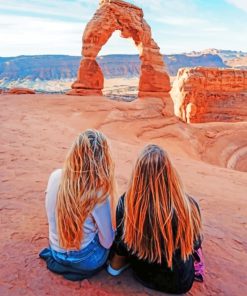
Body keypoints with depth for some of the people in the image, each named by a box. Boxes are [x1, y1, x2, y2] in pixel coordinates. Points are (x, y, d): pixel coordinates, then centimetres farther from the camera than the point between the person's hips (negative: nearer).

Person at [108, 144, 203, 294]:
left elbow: (120, 246, -10)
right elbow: (195, 244, -6)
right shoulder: (189, 205, -27)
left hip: (145, 275, 0)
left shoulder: (126, 203, -27)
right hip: (181, 282, 1)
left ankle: (117, 264, 28)